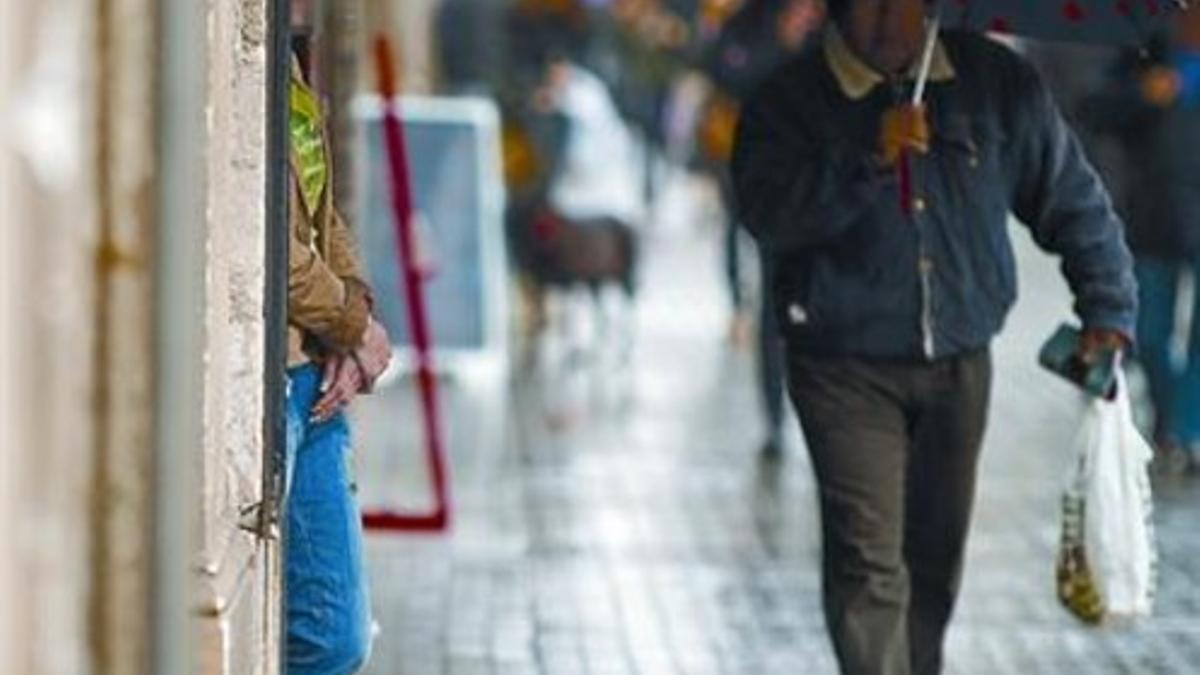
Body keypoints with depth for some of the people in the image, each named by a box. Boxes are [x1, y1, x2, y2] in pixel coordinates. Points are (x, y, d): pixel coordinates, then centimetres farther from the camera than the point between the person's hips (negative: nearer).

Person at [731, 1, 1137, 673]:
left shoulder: (997, 82, 1)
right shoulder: (791, 101, -7)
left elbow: (1073, 200, 9)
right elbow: (769, 213, -23)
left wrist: (1107, 311, 2)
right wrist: (871, 161, -32)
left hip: (959, 364, 4)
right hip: (847, 368, -4)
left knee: (936, 554, 15)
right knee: (868, 560, -13)